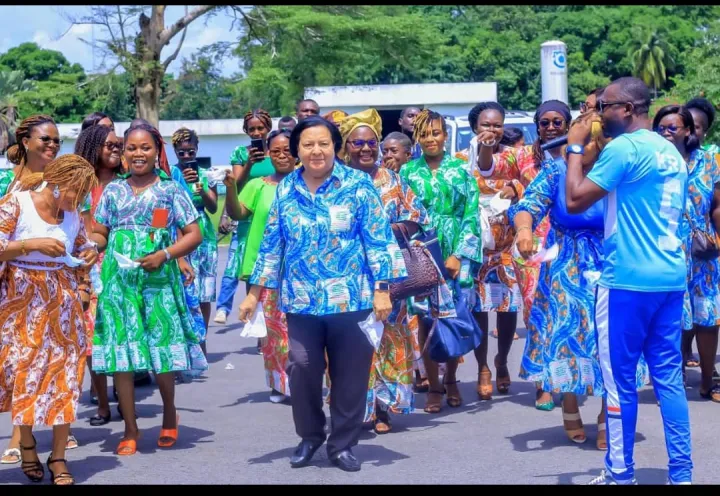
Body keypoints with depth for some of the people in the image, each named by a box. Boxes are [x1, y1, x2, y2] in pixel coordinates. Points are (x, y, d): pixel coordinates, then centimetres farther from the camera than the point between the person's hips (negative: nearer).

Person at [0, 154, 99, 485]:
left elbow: (81, 248, 20)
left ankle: (58, 457, 6)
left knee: (64, 373, -1)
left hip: (62, 302, 4)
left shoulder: (72, 215, 5)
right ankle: (27, 442, 24)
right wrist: (33, 244, -25)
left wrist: (89, 255, -2)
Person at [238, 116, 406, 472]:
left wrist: (382, 290, -10)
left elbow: (378, 239, -4)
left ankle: (342, 443, 20)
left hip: (351, 298, -2)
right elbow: (271, 243, 11)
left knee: (350, 373, 5)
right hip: (301, 299, 2)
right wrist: (255, 293, 9)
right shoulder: (285, 190, 6)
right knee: (302, 368, -3)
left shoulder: (358, 185, -3)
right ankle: (309, 436, 20)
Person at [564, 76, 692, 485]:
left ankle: (621, 474, 7)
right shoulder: (673, 153, 15)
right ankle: (681, 472, 10)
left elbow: (575, 201, -12)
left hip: (628, 281, -8)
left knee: (620, 379, 1)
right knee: (669, 377, 9)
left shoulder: (624, 147, -12)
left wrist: (576, 148, -1)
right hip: (672, 279, 8)